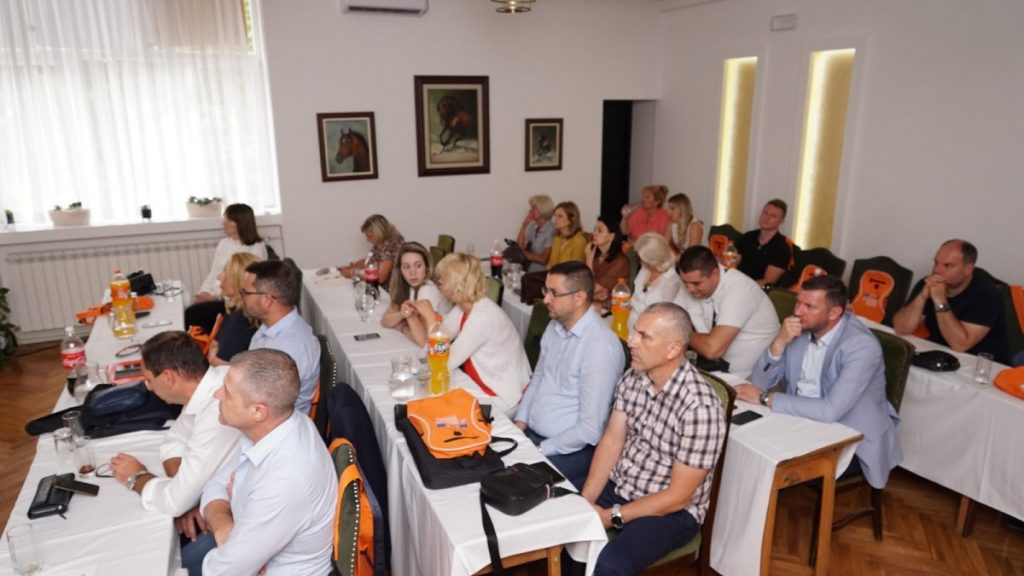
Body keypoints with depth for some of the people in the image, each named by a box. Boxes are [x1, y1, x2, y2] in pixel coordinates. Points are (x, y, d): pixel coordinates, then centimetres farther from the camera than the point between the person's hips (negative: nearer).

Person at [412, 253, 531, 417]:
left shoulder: (482, 317, -27)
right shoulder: (464, 307, 1)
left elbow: (445, 363, -26)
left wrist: (430, 317, -22)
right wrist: (417, 316, -13)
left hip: (502, 398, -8)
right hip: (484, 386, 8)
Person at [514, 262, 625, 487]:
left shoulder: (600, 347, -23)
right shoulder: (554, 327, 4)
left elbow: (590, 430, -23)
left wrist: (540, 450, -17)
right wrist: (520, 422, 3)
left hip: (570, 449, -8)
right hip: (530, 432, 8)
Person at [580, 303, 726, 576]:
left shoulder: (700, 407, -27)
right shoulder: (632, 378, -6)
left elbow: (678, 497, -22)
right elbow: (611, 441, -1)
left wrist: (613, 517, -18)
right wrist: (585, 502, -12)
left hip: (672, 511, -6)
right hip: (619, 485, 7)